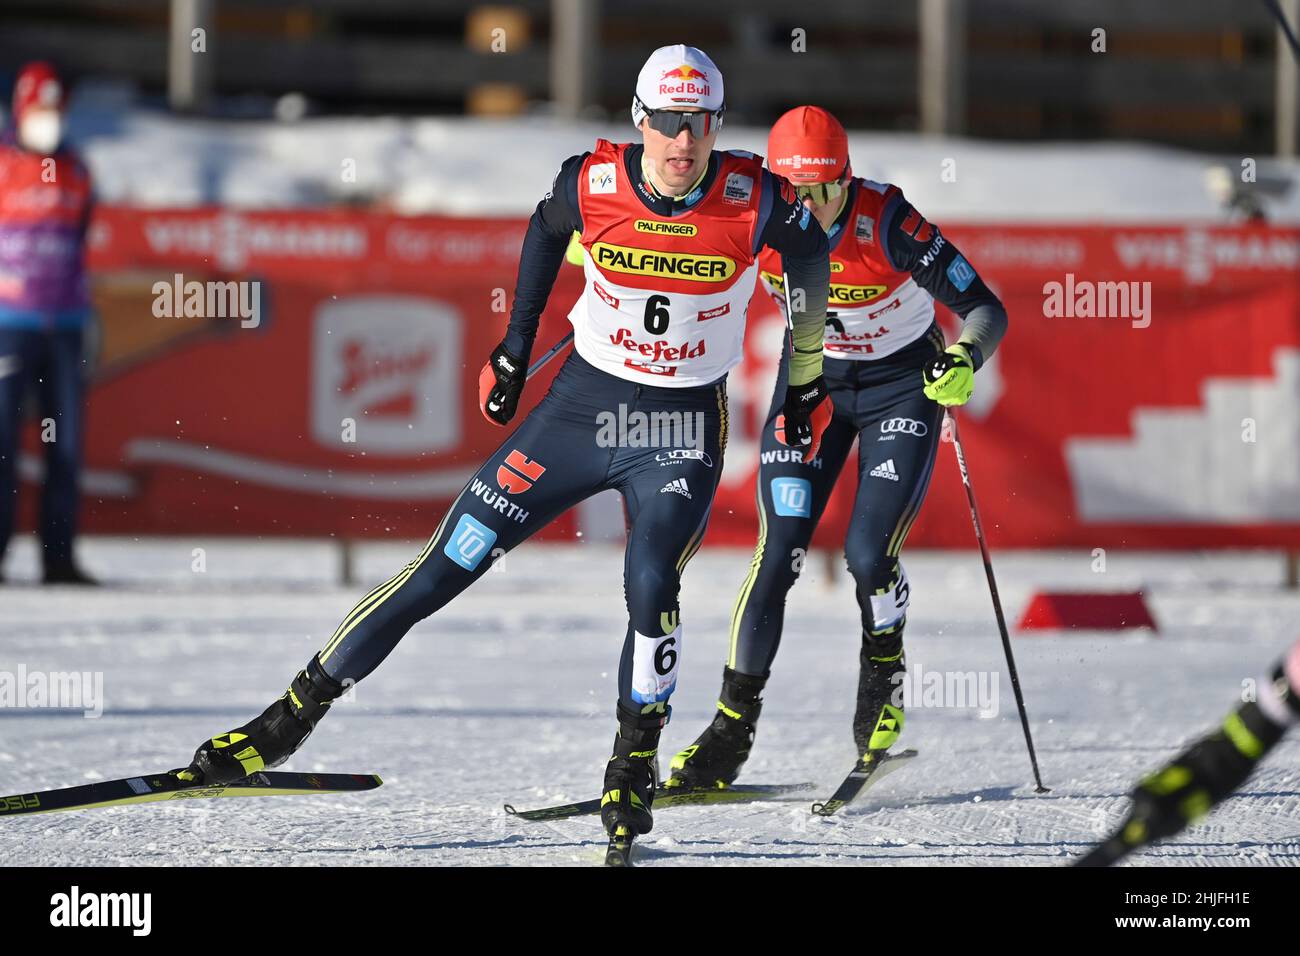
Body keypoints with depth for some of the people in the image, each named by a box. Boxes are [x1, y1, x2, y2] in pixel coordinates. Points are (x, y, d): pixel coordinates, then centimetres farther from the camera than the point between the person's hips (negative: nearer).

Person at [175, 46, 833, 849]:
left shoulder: (756, 201, -18)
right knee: (449, 563, 0)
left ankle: (636, 763, -3)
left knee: (651, 582, -26)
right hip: (582, 404, 1)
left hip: (682, 429, -1)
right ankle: (298, 711, 10)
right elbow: (547, 230, 10)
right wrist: (515, 347, 15)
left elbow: (811, 253, 5)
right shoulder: (592, 183, -14)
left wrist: (808, 379, 13)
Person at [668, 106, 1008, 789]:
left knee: (868, 556, -13)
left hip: (903, 381, -3)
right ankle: (732, 727, 1)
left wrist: (964, 361, -48)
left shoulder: (887, 223, -30)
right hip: (812, 378, 3)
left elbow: (987, 309, -28)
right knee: (780, 552, -9)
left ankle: (883, 676, 19)